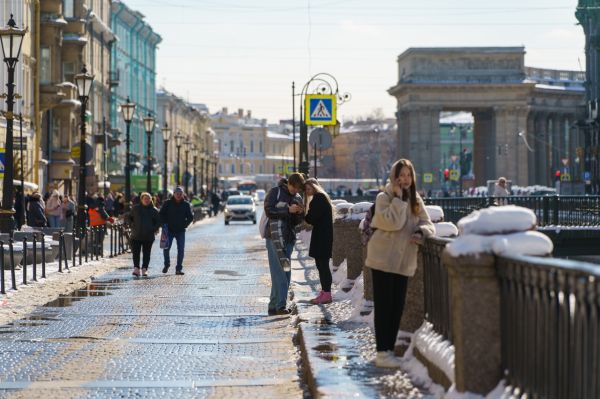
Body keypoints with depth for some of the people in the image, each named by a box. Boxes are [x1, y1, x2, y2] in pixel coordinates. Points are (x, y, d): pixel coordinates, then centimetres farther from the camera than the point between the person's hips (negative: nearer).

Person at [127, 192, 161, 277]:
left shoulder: (154, 210, 4)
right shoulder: (135, 208, 5)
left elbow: (158, 221, 10)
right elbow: (129, 217, 16)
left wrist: (154, 229, -4)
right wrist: (132, 225, 1)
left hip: (148, 236, 0)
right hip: (136, 235, 0)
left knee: (146, 253, 3)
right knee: (136, 252, -5)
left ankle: (144, 269, 9)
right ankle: (136, 268, -5)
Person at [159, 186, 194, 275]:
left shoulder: (186, 204, 3)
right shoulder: (167, 203, 1)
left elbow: (190, 217, 7)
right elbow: (161, 214, 4)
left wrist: (184, 225, -2)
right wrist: (165, 224, -6)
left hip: (181, 231, 1)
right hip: (169, 230, -1)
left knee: (181, 250, -4)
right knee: (166, 248, -5)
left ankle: (179, 268, 2)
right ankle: (167, 264, 20)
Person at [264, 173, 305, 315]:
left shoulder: (297, 197, 14)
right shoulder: (275, 192, -4)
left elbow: (297, 222, 16)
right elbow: (269, 211, -14)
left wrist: (299, 213, -6)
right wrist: (288, 210, -19)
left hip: (289, 238, 7)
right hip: (275, 238, -7)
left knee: (286, 275, 7)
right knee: (279, 273, -12)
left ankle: (274, 306, 13)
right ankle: (280, 305, -16)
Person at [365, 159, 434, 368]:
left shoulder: (416, 200, 11)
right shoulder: (384, 198, -7)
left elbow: (428, 224, 6)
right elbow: (392, 223, -21)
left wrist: (420, 232, -16)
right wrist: (398, 198, -18)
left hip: (404, 262, 6)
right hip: (383, 259, -6)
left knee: (397, 307, 8)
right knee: (384, 307, -5)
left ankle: (389, 349, 17)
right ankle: (382, 353, -4)